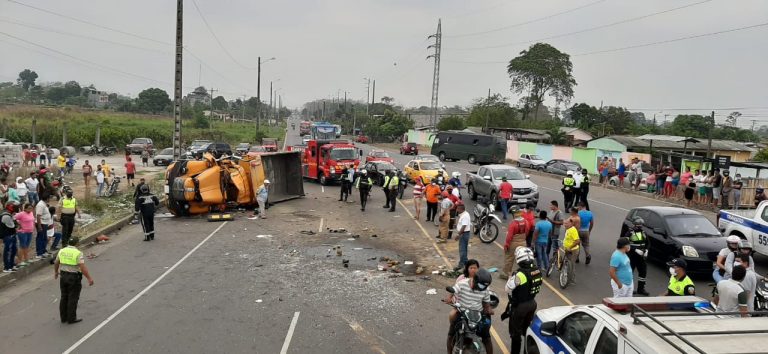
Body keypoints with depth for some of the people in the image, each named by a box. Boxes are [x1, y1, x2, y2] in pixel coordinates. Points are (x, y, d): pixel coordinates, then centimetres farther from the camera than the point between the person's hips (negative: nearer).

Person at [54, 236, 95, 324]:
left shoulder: (62, 251, 2)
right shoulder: (78, 253, -17)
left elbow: (56, 263, 16)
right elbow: (83, 268, -23)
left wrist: (56, 272, 33)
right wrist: (89, 278, -20)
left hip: (63, 276, 6)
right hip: (74, 278, -6)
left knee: (64, 297, 15)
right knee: (73, 298, 3)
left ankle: (64, 318, 22)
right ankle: (71, 319, 9)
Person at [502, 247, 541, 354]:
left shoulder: (520, 274, -30)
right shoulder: (537, 270, -9)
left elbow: (507, 289, -19)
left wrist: (511, 278, -4)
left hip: (519, 306, -7)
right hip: (532, 303, 7)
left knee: (516, 332, 12)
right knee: (528, 329, 26)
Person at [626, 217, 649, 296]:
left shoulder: (643, 233, 9)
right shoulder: (630, 233, -11)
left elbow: (647, 243, 20)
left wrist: (646, 251, 4)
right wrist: (636, 250, -26)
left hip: (641, 256, 6)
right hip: (632, 256, -6)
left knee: (643, 271, 9)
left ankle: (641, 289, 21)